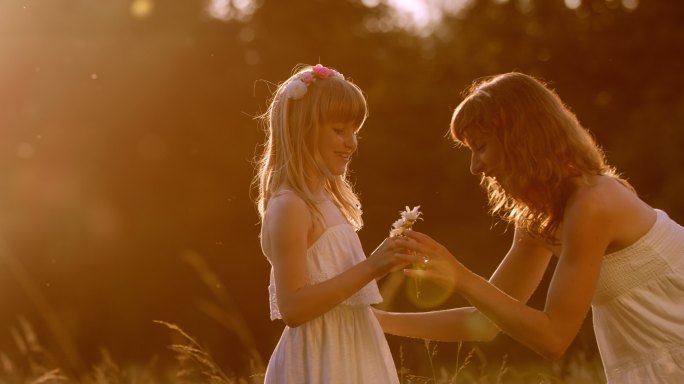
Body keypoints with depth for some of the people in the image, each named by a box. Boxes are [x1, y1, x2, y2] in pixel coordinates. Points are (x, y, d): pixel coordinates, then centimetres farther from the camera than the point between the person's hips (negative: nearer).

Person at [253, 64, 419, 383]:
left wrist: (387, 263, 8)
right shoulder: (290, 206, -16)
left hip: (350, 356, 9)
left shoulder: (325, 199, 12)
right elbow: (292, 308, -24)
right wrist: (370, 268, -25)